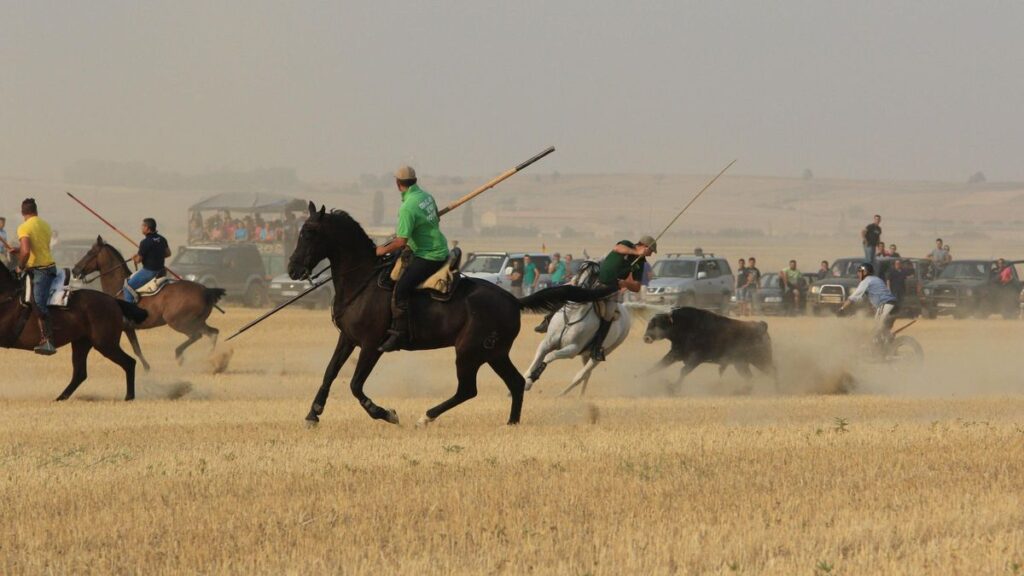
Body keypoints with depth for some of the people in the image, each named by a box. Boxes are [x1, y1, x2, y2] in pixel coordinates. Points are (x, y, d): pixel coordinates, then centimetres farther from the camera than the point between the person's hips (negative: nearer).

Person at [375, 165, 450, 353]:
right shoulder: (427, 197, 6)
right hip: (440, 248, 10)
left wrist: (384, 250, -4)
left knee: (400, 289, -20)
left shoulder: (408, 207, -21)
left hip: (428, 257, -10)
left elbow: (401, 241, -22)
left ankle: (399, 334, -23)